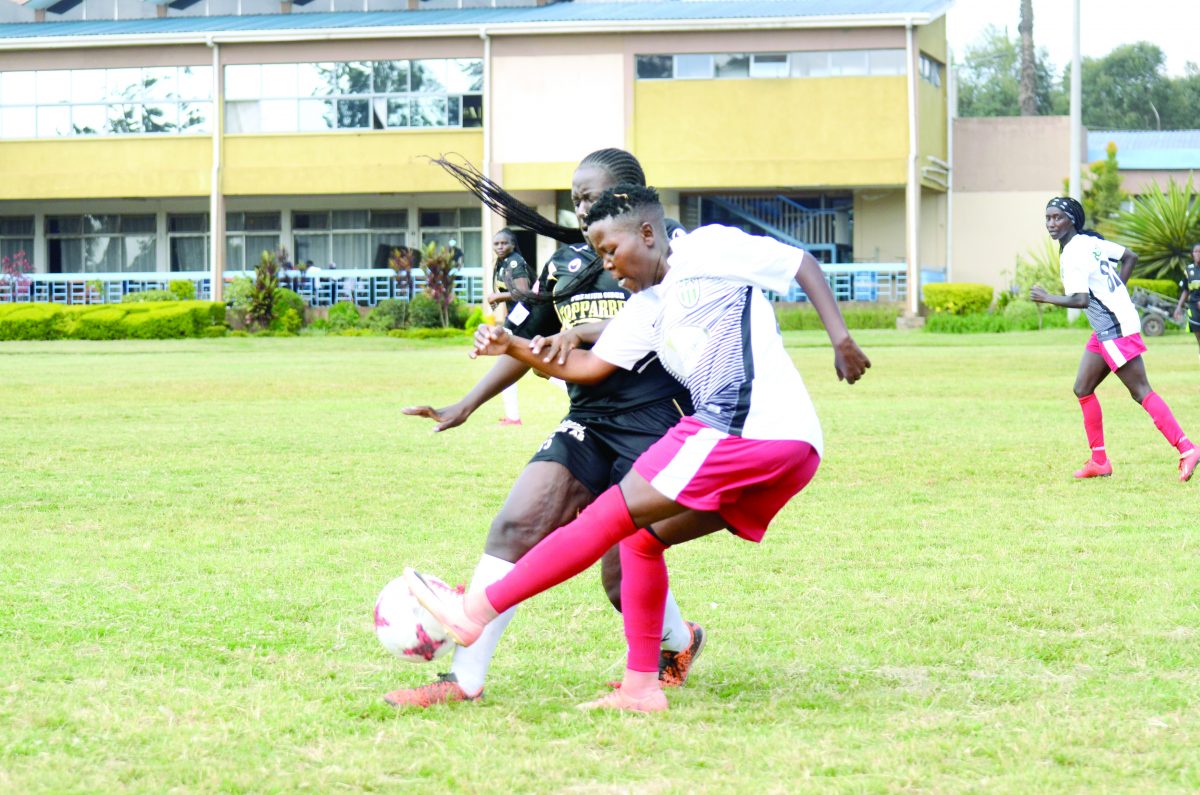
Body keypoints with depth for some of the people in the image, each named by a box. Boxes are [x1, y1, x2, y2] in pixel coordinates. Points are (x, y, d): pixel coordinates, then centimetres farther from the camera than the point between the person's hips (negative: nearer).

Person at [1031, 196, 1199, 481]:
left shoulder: (1072, 254, -17)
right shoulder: (1090, 241, 10)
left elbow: (1080, 300, -25)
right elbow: (1130, 257, 19)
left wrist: (1047, 298, -13)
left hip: (1116, 330, -10)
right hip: (1104, 331, 10)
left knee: (1141, 392, -9)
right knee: (1083, 390, 12)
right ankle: (1099, 461, 15)